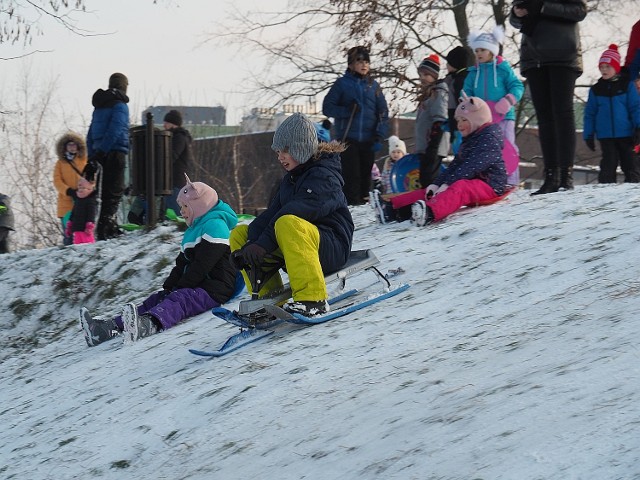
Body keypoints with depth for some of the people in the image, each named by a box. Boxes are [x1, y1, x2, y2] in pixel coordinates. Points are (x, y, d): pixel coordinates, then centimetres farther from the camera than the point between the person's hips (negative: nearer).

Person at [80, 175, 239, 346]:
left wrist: (179, 287, -14)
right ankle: (111, 327, -23)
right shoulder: (193, 229, 28)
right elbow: (181, 264, 23)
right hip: (197, 287, 10)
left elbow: (201, 266, -16)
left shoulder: (215, 224, -7)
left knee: (179, 299, -35)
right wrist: (168, 287, 7)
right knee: (156, 299, -6)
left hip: (214, 290, -10)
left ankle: (148, 324, -67)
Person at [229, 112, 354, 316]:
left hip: (333, 248, -9)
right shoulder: (291, 178, 16)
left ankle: (313, 299, -40)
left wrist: (262, 244, -34)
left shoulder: (323, 176, -13)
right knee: (239, 233, 5)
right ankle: (267, 295, -6)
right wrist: (252, 245, -14)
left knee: (287, 224, -38)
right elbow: (272, 213, 3)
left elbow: (297, 213, -27)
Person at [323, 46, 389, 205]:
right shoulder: (342, 83, 2)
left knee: (365, 175, 5)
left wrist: (379, 137, -2)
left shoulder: (373, 85, 10)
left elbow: (383, 113, 9)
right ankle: (352, 204, -8)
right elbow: (327, 107, 0)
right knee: (351, 174, -10)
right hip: (347, 138, -3)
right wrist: (346, 111, -16)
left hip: (368, 139, 3)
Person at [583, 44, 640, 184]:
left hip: (626, 134, -2)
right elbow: (590, 114, 11)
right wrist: (588, 135, 6)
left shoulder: (627, 85, 2)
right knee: (608, 164, 0)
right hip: (605, 136, 2)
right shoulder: (596, 90, 9)